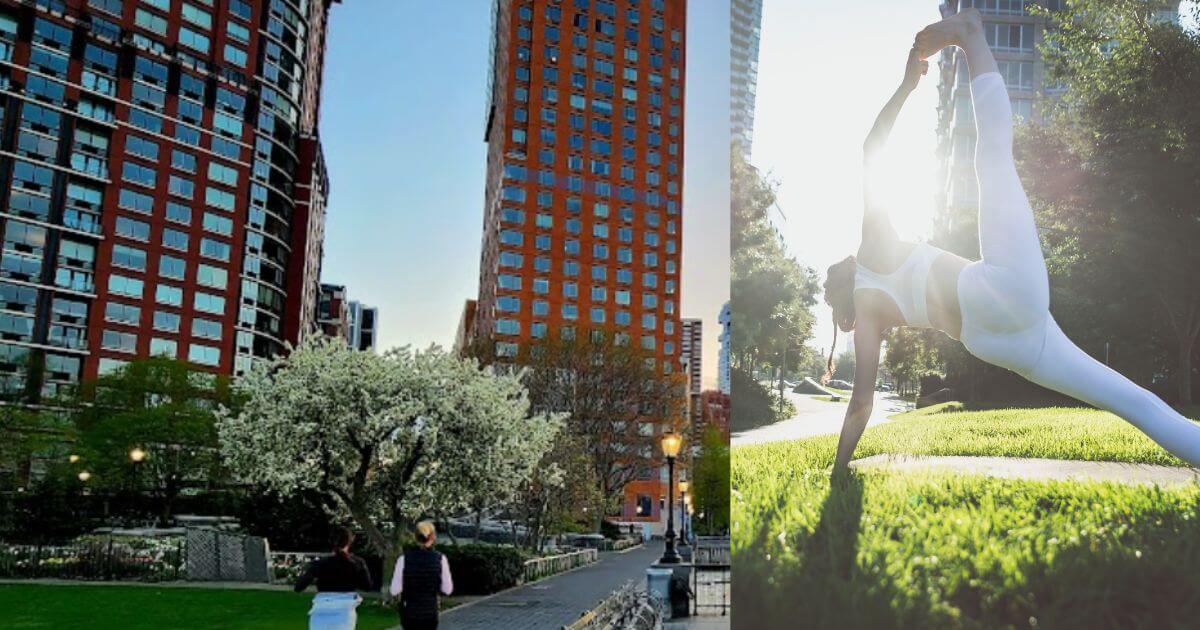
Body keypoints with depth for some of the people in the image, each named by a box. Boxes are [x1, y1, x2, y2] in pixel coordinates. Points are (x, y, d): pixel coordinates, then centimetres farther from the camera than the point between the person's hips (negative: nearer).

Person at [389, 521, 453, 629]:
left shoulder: (404, 558, -11)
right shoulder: (440, 559, -10)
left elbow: (395, 591, -10)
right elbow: (447, 590, -4)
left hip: (408, 613, 1)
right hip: (430, 613, -1)